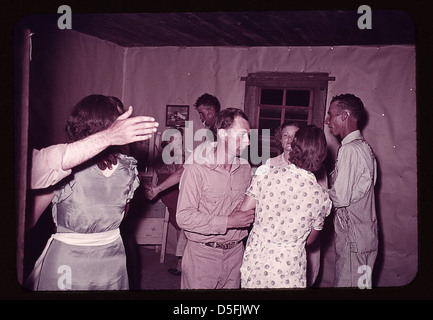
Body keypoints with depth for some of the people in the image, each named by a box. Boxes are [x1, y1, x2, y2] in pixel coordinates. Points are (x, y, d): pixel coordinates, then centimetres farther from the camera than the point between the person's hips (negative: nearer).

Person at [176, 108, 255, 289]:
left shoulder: (245, 168, 4)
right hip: (202, 255, -5)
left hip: (235, 253, 5)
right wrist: (227, 222, -21)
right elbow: (184, 217, -21)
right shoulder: (197, 168, -17)